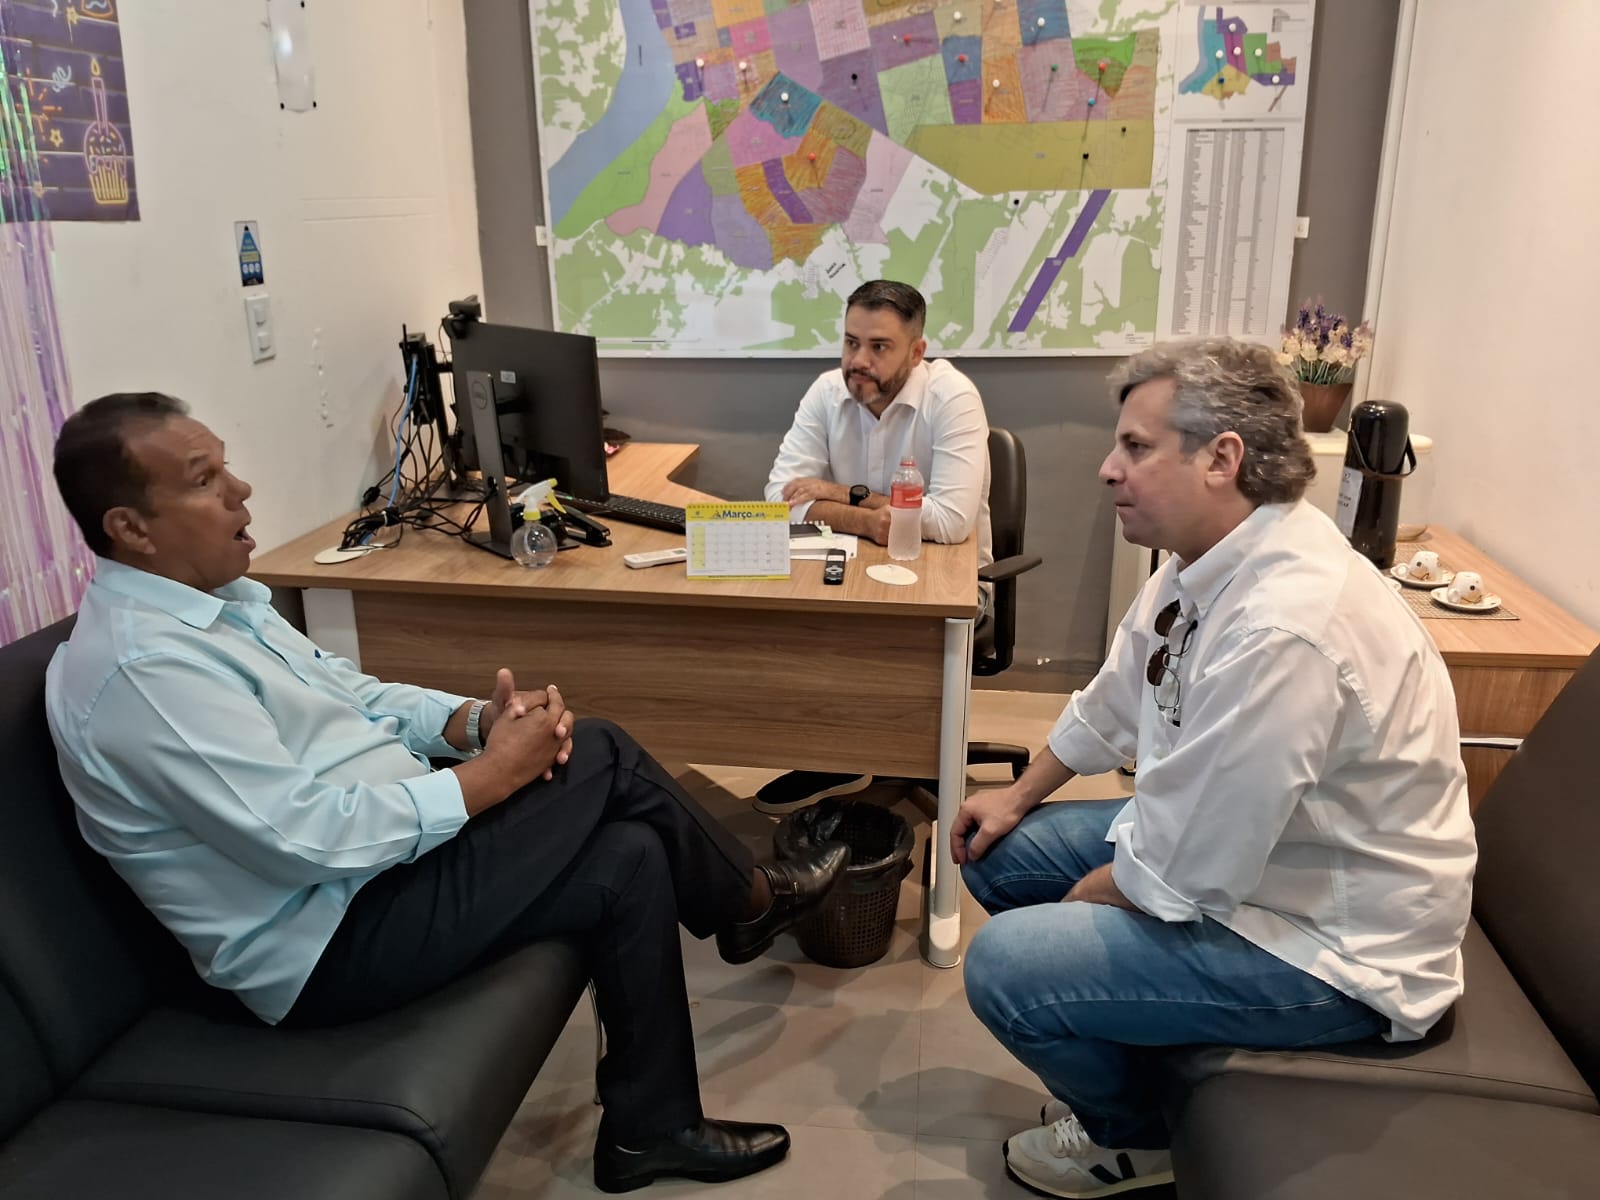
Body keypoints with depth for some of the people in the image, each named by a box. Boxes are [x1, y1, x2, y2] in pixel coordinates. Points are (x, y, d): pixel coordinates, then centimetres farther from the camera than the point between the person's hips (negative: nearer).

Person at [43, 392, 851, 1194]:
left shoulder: (210, 597, 7)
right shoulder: (142, 669, -24)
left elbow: (349, 694, 12)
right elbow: (309, 837, -27)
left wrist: (475, 719, -6)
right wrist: (490, 773, -20)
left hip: (369, 852, 10)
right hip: (327, 939, -9)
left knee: (632, 857, -1)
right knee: (602, 760, -14)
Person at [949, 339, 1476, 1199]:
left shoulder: (1281, 630, -35)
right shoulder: (1206, 561, -5)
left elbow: (1181, 873, -28)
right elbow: (1114, 703, 11)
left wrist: (1078, 903, -10)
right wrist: (1021, 794, 13)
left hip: (1330, 942, -9)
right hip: (1229, 852, 9)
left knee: (1006, 965, -19)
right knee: (998, 852, 9)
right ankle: (1119, 1066, 28)